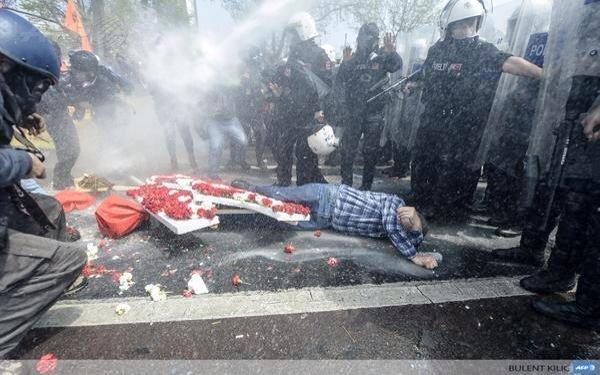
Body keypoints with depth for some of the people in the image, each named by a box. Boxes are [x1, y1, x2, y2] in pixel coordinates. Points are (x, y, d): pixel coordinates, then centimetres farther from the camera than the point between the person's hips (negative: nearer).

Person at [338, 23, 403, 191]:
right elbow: (341, 78, -6)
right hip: (352, 112, 1)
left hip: (374, 114, -1)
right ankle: (345, 186, 14)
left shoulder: (381, 58, 3)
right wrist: (346, 63, -23)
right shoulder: (352, 58, 8)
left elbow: (397, 66, -16)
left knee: (371, 152, 6)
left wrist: (391, 53, -36)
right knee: (347, 151, 2)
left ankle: (366, 187, 18)